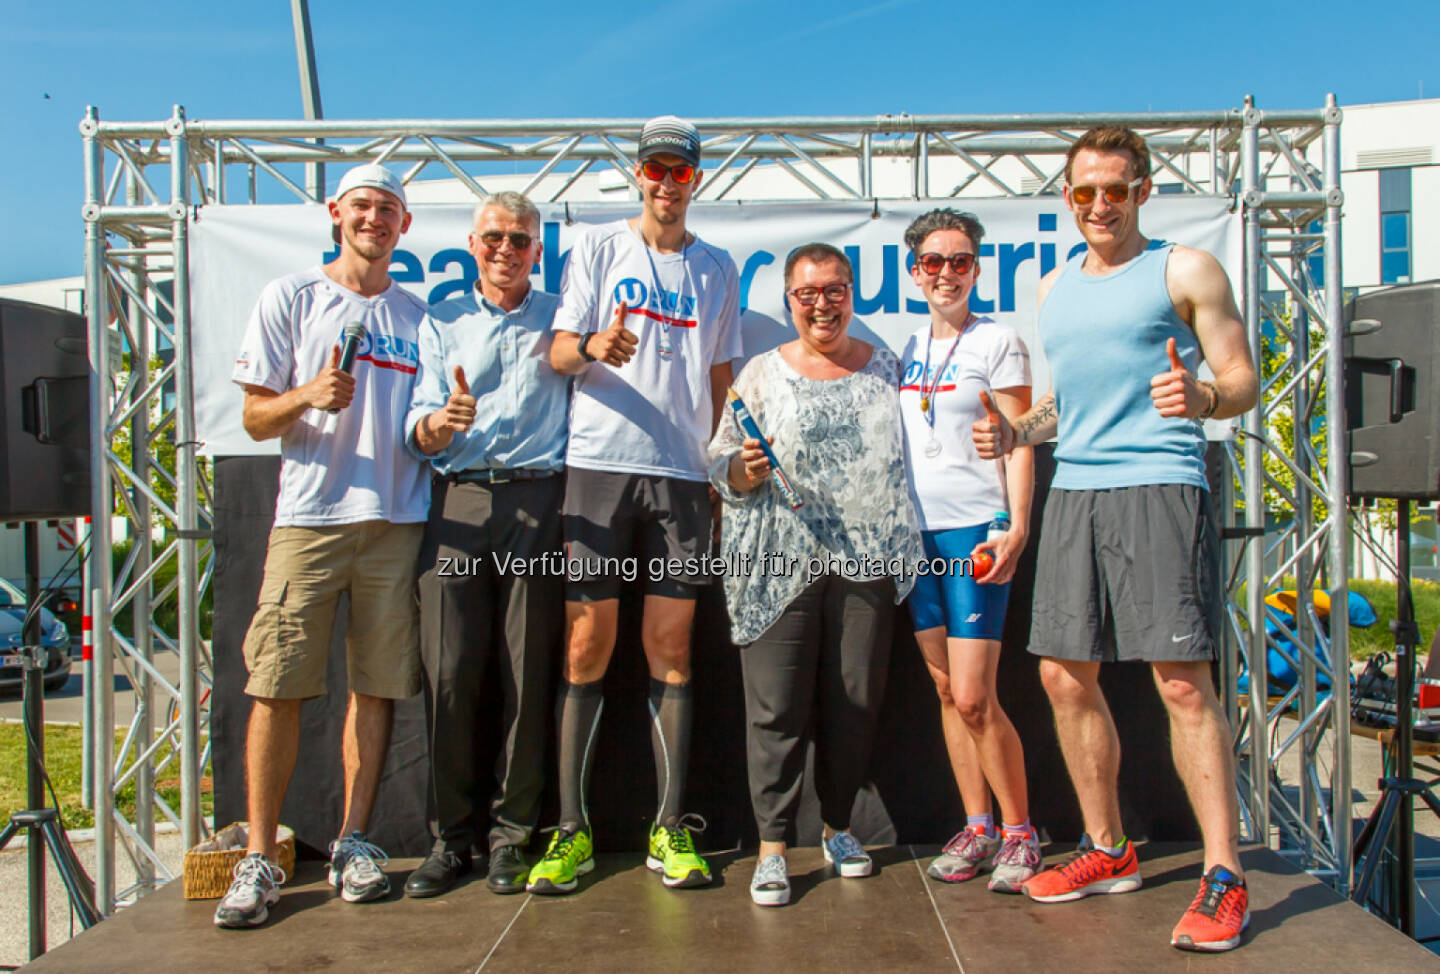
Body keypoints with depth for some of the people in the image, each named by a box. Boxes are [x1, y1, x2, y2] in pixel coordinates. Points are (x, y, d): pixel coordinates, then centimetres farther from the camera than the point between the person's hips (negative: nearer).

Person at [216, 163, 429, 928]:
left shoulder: (419, 316, 17)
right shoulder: (290, 298, 9)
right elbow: (255, 418, 6)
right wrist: (309, 395, -13)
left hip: (397, 520, 3)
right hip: (309, 514, -2)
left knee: (378, 686, 3)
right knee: (278, 685, -5)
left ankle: (354, 843, 14)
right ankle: (259, 859, 4)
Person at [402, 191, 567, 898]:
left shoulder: (560, 318, 17)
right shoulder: (441, 321, 19)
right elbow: (419, 433, 9)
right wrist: (442, 422, -12)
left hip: (536, 501, -1)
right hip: (457, 501, 1)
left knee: (527, 673, -2)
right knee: (449, 671, -4)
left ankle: (512, 833, 9)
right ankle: (452, 834, 8)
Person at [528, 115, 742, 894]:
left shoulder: (716, 268, 16)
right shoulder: (598, 247, 8)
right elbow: (558, 351, 1)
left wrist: (725, 462, 10)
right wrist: (594, 346, -21)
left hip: (682, 474, 2)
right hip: (599, 461, -2)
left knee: (670, 648, 3)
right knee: (587, 644, -3)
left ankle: (670, 829, 11)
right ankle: (571, 830, 7)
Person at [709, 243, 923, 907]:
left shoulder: (884, 366, 12)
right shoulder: (762, 373, 7)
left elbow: (909, 453, 18)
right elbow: (722, 466, 6)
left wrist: (905, 544, 9)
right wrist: (746, 469, -15)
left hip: (867, 559, 2)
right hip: (781, 562, -2)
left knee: (856, 700, 7)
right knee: (777, 704, -4)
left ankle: (838, 826, 26)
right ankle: (772, 845, 7)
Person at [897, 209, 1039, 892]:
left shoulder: (998, 342, -1)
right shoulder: (906, 349, 15)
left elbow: (1019, 443, -5)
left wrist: (1016, 529, -15)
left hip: (975, 528, -6)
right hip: (915, 531, 6)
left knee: (975, 699, -8)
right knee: (946, 691, 9)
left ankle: (1018, 831, 9)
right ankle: (976, 827, 20)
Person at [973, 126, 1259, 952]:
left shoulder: (1185, 270, 4)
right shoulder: (1055, 288, 21)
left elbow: (1244, 380, -1)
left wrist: (1203, 398, -23)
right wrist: (1016, 431, 10)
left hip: (1161, 486, -6)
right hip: (1074, 491, 6)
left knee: (1183, 682, -9)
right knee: (1065, 676, 7)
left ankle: (1225, 876, 1)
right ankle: (1109, 852, 23)